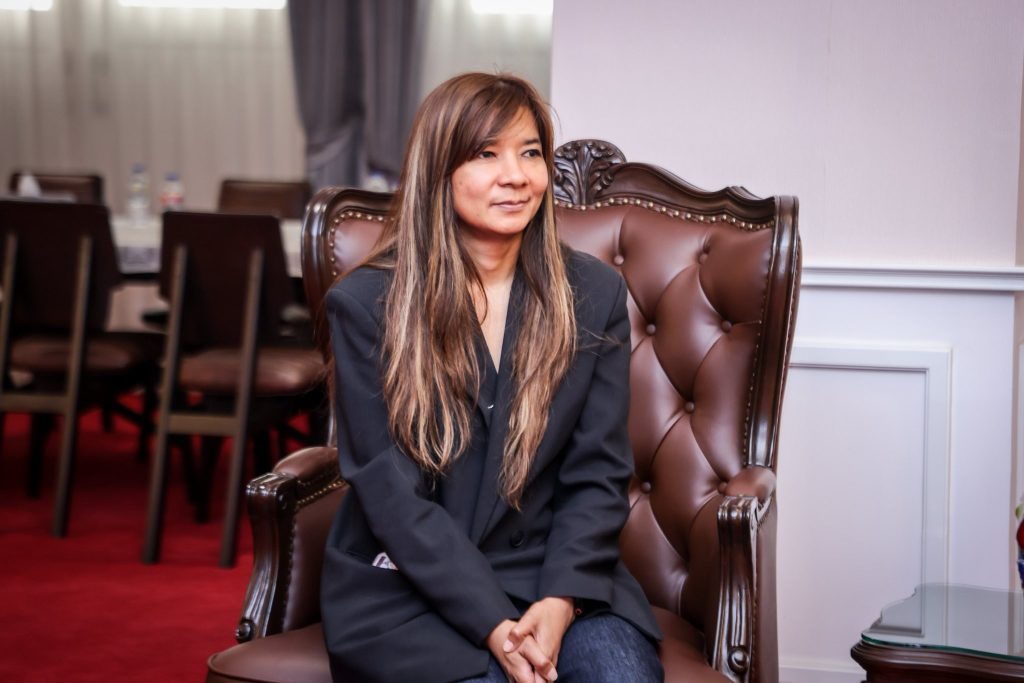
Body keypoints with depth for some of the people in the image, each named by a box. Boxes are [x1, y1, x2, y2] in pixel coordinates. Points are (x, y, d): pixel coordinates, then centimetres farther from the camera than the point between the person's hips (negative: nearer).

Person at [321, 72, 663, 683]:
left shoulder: (595, 295, 4)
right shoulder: (365, 305, -3)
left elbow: (598, 475, 3)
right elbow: (390, 492, -8)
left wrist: (560, 602, -15)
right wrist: (493, 624, -18)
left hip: (553, 572, 2)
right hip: (411, 587, -2)